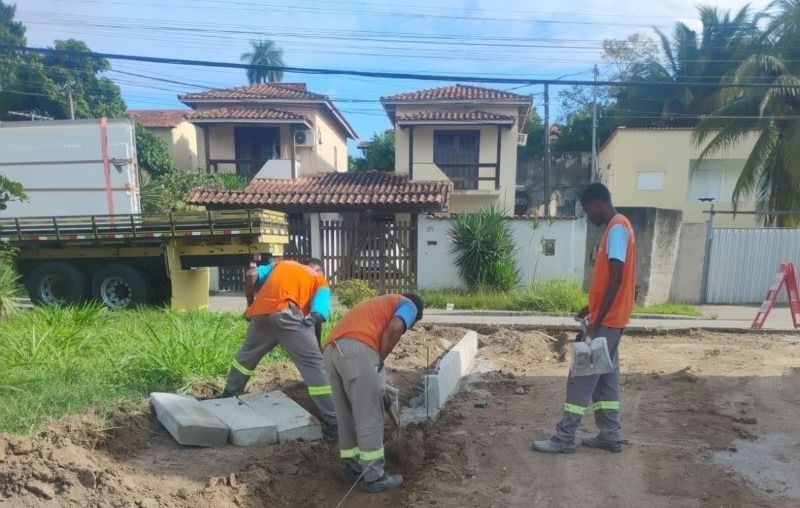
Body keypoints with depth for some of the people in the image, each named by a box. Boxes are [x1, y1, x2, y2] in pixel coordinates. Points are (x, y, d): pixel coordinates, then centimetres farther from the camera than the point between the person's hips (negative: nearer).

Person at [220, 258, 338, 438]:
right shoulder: (320, 280, 21)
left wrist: (251, 307, 30)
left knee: (247, 353, 31)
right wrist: (317, 345, 15)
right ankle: (333, 423, -5)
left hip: (260, 313, 5)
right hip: (285, 314, -5)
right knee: (314, 364, -2)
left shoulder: (282, 264, 33)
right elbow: (318, 314, 3)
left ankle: (229, 395, 51)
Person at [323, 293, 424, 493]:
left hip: (332, 351, 8)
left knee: (346, 416, 18)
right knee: (369, 417, 3)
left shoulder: (379, 303, 39)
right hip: (357, 350, -8)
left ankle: (353, 468, 29)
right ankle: (374, 476, 12)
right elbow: (394, 328, -7)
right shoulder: (409, 305, 18)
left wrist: (378, 390, 43)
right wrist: (380, 361, 4)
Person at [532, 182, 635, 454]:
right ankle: (610, 436, 23)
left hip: (606, 321, -10)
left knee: (582, 377, -4)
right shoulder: (616, 227, 15)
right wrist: (591, 309, 21)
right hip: (610, 319, 10)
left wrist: (597, 321, -23)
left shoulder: (617, 228, -17)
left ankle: (564, 438, 3)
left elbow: (616, 279, -23)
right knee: (605, 377, 15)